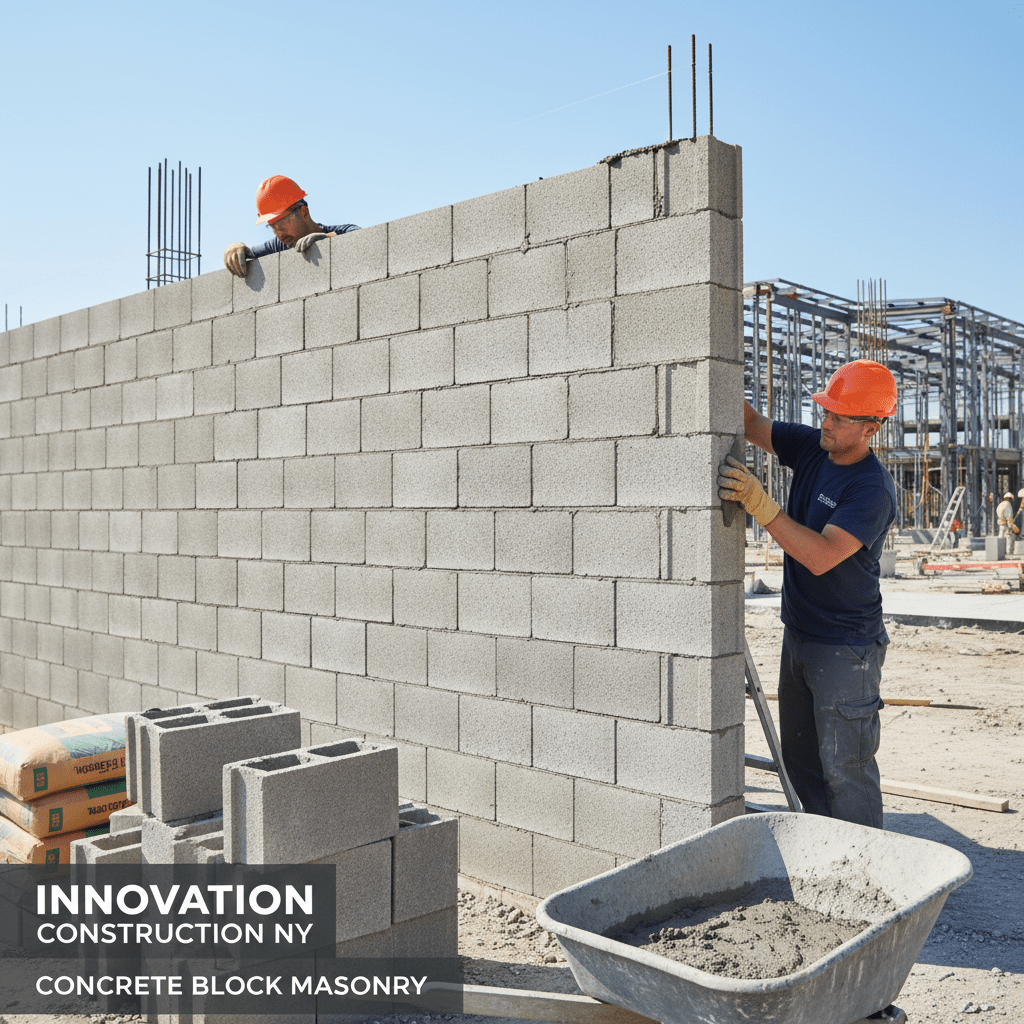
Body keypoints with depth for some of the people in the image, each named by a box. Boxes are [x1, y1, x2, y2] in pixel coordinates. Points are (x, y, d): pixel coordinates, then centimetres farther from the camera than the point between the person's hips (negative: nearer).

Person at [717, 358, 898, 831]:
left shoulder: (873, 489, -21)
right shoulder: (811, 447, 2)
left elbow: (821, 556, -30)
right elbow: (750, 423, 5)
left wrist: (758, 503, -36)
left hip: (846, 649, -8)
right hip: (798, 635, 8)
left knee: (844, 767, -3)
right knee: (800, 757, 16)